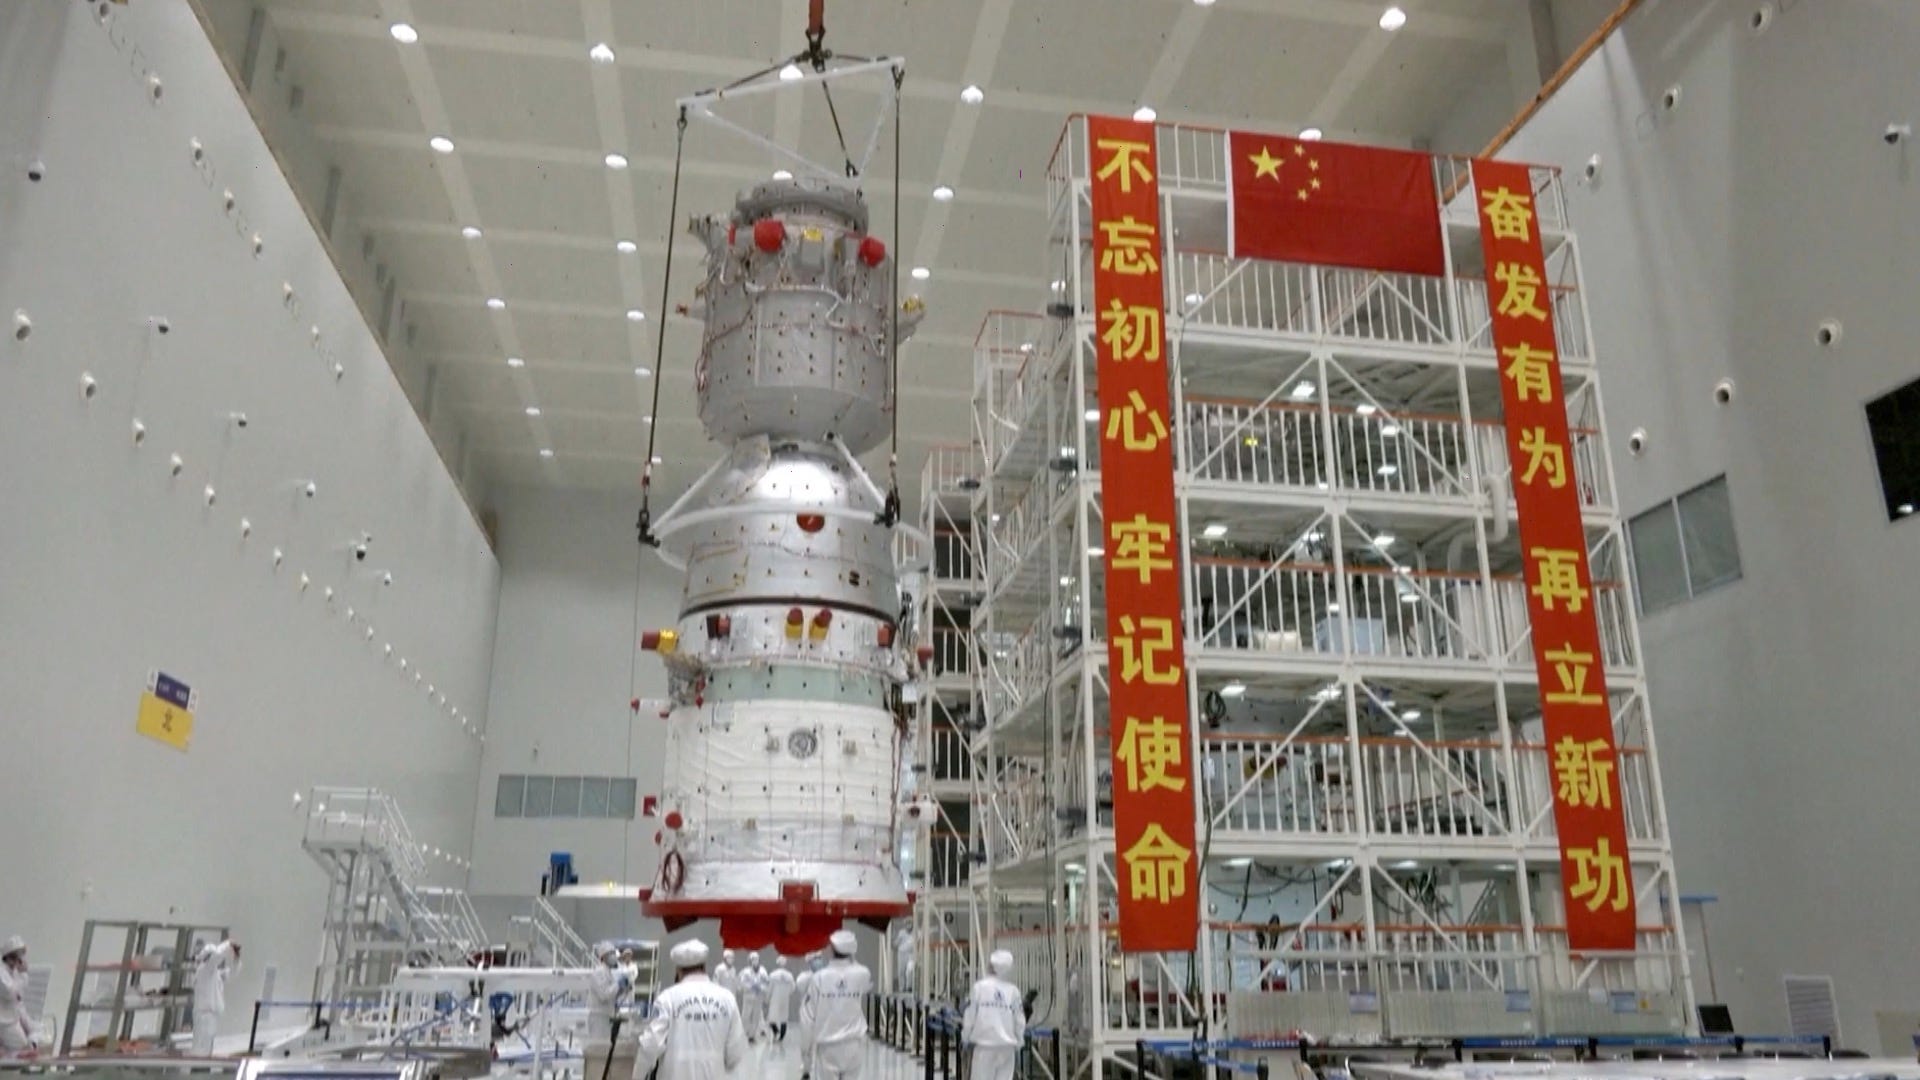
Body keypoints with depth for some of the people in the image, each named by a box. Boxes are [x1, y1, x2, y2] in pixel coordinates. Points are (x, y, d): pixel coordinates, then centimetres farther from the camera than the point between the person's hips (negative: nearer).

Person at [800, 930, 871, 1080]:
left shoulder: (820, 977, -9)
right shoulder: (861, 975, -6)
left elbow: (807, 1013, -5)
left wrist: (806, 1042, 8)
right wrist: (851, 960, 14)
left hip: (827, 1044, -1)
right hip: (853, 1043, 1)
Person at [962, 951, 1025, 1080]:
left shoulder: (979, 987, -5)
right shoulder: (1013, 990, 0)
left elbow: (970, 1016, -2)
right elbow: (1020, 1020, 4)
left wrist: (965, 1038, 13)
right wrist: (1018, 1045, 16)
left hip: (984, 1044, -2)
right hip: (1007, 1045, 2)